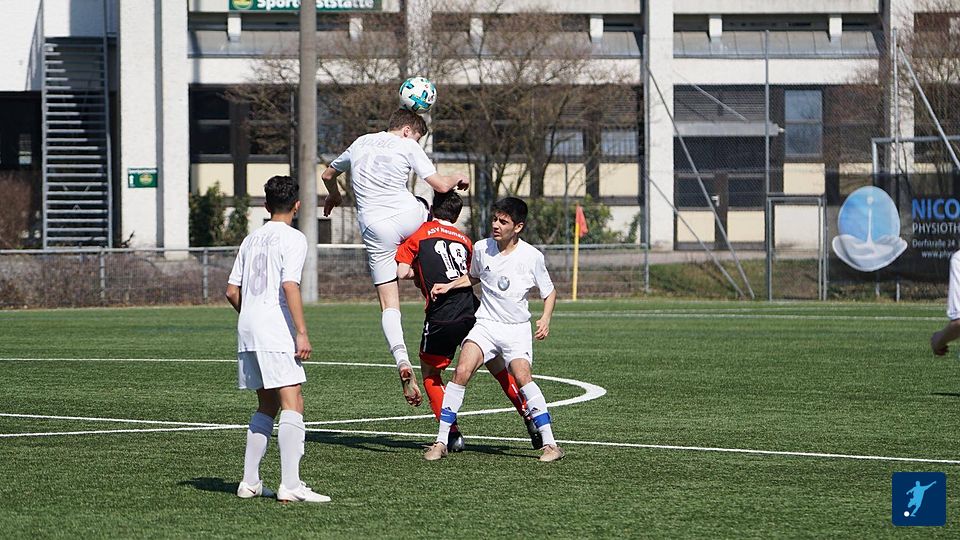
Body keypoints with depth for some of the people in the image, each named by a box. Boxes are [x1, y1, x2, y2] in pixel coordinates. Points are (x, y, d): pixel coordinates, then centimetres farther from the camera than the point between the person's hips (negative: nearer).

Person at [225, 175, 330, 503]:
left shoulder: (252, 239, 18)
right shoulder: (293, 238, -4)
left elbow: (232, 291, 16)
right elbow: (290, 285, -16)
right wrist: (302, 332, -17)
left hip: (247, 330, 8)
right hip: (276, 332, -8)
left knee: (267, 406, 17)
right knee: (292, 404, -11)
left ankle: (250, 482, 16)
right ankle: (290, 486, -20)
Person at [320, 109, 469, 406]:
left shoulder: (360, 144, 17)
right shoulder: (408, 147, 2)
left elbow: (328, 174, 32)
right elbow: (441, 185, -4)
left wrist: (334, 196, 53)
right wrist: (458, 178, 19)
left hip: (374, 228, 3)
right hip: (408, 216, -3)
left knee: (389, 305, 0)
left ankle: (402, 362, -19)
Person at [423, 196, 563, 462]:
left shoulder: (532, 256, -7)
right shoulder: (482, 248, 1)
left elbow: (549, 292, 5)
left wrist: (545, 319, -12)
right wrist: (448, 286, 8)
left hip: (517, 328, -2)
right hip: (486, 323, 2)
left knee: (522, 376, -24)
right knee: (462, 370, -19)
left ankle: (550, 444, -18)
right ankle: (441, 441, -12)